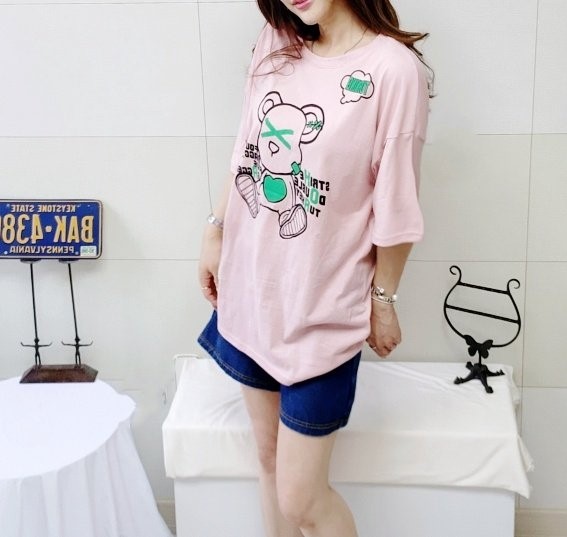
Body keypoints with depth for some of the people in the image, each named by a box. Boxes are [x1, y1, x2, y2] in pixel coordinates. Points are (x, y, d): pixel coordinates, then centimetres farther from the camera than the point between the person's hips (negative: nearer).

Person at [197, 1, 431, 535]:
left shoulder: (392, 68, -20)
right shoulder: (274, 46, 1)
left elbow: (394, 206, -13)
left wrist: (382, 299, -6)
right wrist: (216, 232, 12)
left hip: (322, 310, -6)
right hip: (251, 290, 6)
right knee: (269, 456, 21)